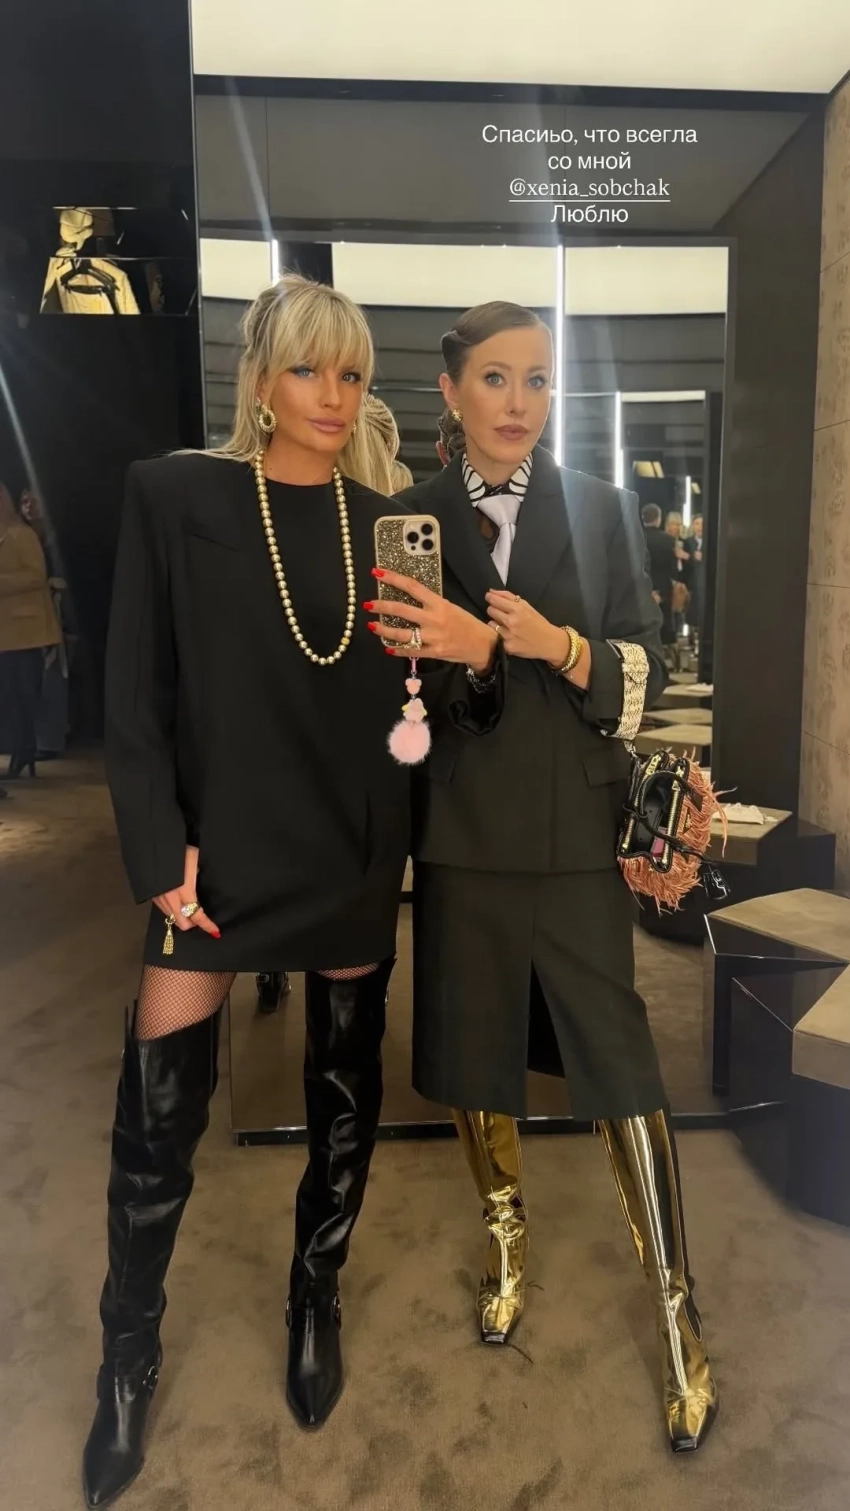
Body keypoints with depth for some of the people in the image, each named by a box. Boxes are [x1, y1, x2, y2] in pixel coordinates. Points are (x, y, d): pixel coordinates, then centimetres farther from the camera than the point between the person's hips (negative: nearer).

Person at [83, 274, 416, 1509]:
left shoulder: (383, 523, 4)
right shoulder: (176, 496, -5)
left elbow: (399, 691, 10)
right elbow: (135, 697, -6)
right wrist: (163, 853, -11)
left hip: (354, 852, 3)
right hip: (221, 847, -3)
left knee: (345, 1095, 15)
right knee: (158, 1114, 2)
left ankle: (317, 1298, 42)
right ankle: (130, 1351, 30)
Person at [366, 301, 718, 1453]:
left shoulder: (601, 511, 3)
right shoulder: (411, 520, 2)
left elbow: (645, 674, 0)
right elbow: (405, 687, -2)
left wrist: (551, 641, -18)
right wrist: (473, 651, -23)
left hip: (577, 831, -1)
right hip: (461, 830, 1)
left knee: (619, 1065, 0)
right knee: (473, 1053, 13)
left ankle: (676, 1320, 17)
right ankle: (506, 1245, 39)